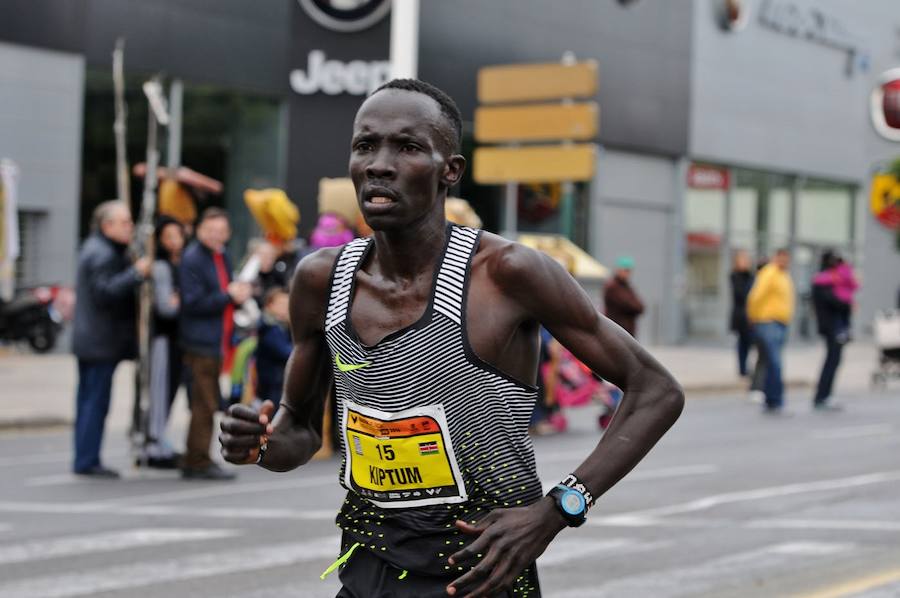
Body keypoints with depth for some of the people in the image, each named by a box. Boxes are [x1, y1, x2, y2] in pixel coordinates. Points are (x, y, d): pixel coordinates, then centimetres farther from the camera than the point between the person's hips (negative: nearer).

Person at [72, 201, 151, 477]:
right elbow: (104, 292, -27)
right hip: (102, 341, -11)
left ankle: (84, 459, 18)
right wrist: (136, 273, -27)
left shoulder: (95, 248, 17)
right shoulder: (102, 255, -17)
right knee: (96, 400, -8)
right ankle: (87, 461, -6)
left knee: (87, 400, 13)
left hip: (88, 338, 11)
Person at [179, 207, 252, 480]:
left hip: (217, 342, 9)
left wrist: (240, 293, 6)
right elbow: (194, 303, -19)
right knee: (204, 404, -6)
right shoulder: (192, 259, -12)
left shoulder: (222, 257, 15)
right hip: (201, 342, -9)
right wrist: (229, 296, -18)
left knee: (207, 404, 13)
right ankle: (199, 462, -1)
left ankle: (195, 462, 20)